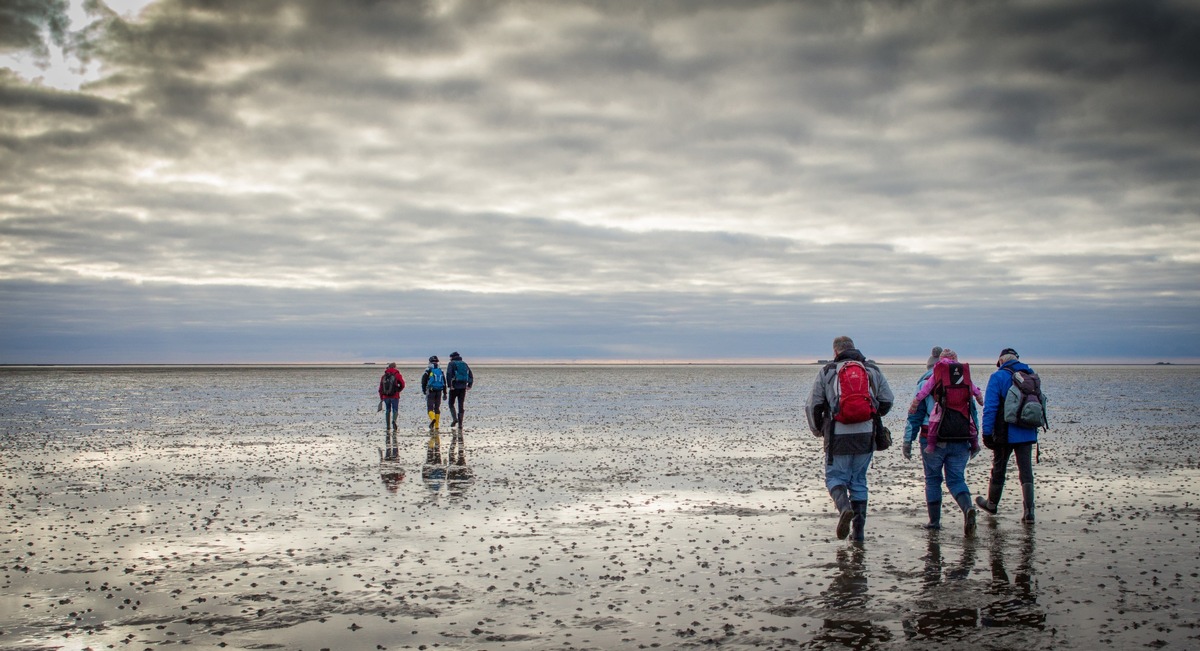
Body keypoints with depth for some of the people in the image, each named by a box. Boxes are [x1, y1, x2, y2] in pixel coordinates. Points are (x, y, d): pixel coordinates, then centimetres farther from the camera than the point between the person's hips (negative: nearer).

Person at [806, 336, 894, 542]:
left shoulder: (827, 372, 4)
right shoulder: (873, 370, 10)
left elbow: (812, 406, 3)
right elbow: (887, 401, 11)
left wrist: (817, 429, 20)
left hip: (838, 436, -2)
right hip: (866, 435, 3)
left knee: (835, 477, 8)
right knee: (859, 479, 13)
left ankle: (844, 507, -22)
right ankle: (859, 530, 10)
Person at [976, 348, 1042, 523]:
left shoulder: (998, 377, -6)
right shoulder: (1032, 375, 10)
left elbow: (990, 407, -12)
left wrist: (987, 433, -10)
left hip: (1005, 434, -4)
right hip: (1028, 433, 4)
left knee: (998, 469, 11)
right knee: (1026, 471, 3)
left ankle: (992, 503, 28)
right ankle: (1028, 510, -6)